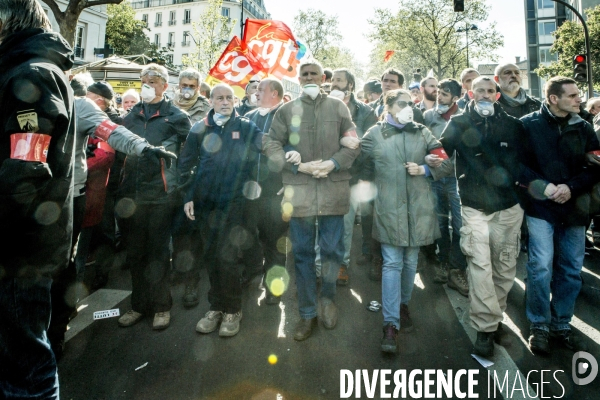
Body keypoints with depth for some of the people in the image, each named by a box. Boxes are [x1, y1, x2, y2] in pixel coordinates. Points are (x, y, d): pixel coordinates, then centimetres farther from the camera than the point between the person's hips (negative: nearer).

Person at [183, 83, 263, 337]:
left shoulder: (246, 128, 5)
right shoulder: (199, 129, 11)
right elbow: (187, 164, 10)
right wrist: (188, 197, 3)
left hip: (234, 202, -3)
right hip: (205, 202, 3)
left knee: (228, 257, -5)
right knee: (212, 257, 10)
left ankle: (232, 310, 14)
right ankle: (216, 307, 26)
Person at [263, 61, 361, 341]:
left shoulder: (338, 107, 9)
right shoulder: (287, 110, 7)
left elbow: (353, 144, 7)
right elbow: (271, 144, 3)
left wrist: (333, 163, -10)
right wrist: (299, 166, -8)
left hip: (333, 189, 0)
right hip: (298, 190, 0)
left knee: (332, 249, 6)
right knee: (302, 253, 7)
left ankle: (328, 297, 34)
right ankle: (308, 313, 22)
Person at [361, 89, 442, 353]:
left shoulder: (422, 133, 10)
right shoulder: (374, 134, 4)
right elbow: (363, 168, 9)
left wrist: (423, 169, -5)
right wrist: (381, 183, 6)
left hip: (418, 207, 3)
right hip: (389, 209, -3)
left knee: (411, 261, 12)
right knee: (392, 264, -5)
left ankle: (403, 305, 34)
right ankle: (391, 324, -2)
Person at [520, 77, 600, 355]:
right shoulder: (529, 125, -3)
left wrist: (571, 187, -11)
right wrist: (545, 187, -16)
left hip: (574, 209, 4)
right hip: (541, 207, -4)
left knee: (571, 270, 9)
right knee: (541, 267, -7)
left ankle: (561, 325, 25)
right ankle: (539, 326, 10)